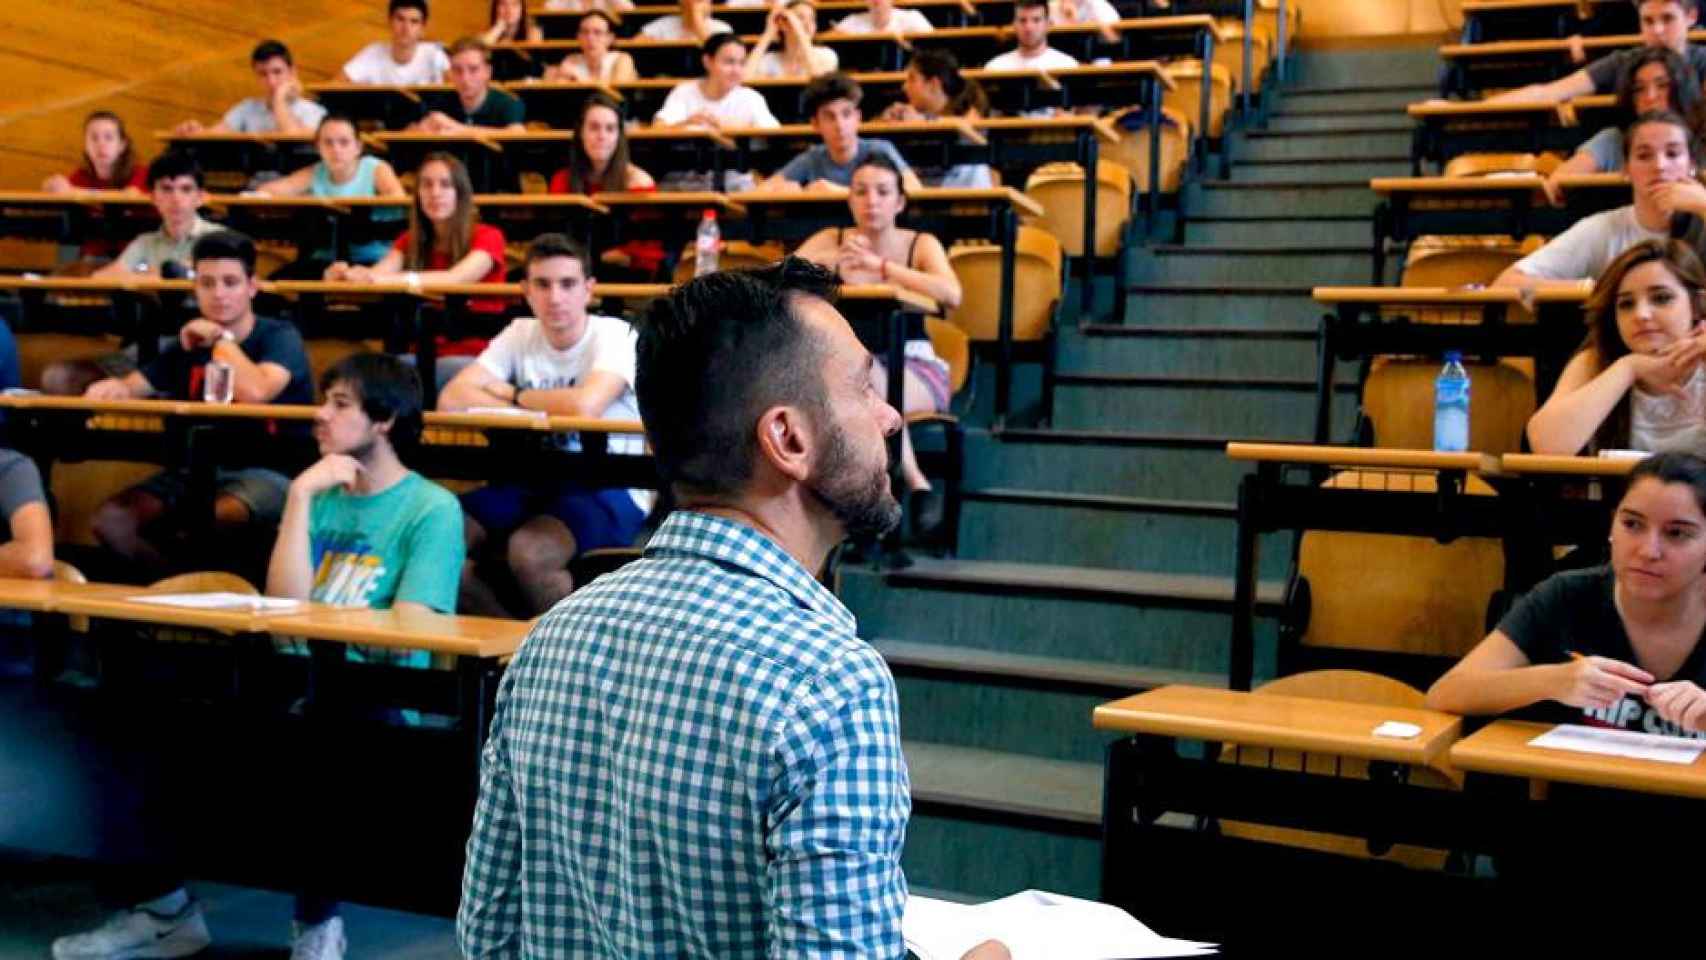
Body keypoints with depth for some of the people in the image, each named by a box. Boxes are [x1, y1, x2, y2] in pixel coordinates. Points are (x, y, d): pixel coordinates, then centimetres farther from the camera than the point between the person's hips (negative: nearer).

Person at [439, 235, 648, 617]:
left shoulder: (615, 335, -10)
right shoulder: (520, 334, 5)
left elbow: (585, 406, -28)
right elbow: (451, 399, -6)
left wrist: (514, 395, -10)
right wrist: (546, 407, -15)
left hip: (607, 489, -5)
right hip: (534, 484, 6)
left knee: (527, 551, -33)